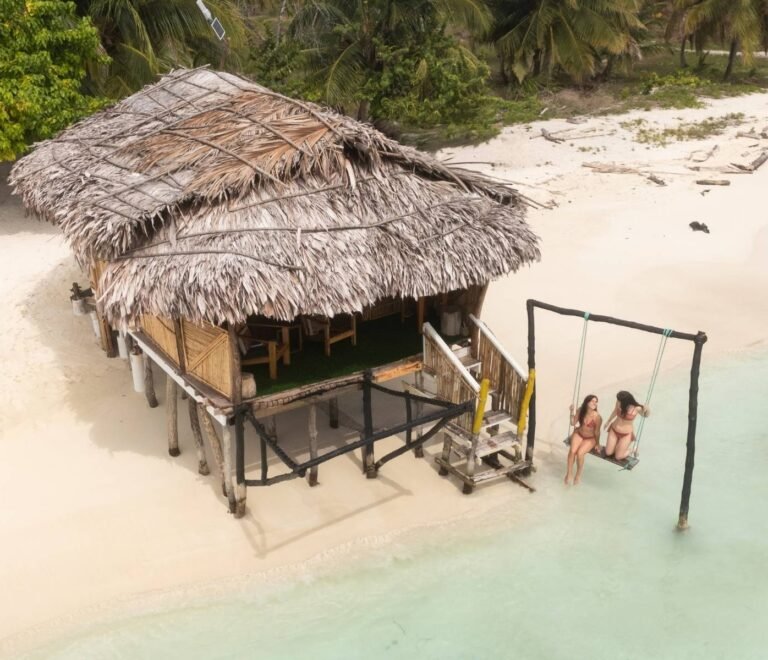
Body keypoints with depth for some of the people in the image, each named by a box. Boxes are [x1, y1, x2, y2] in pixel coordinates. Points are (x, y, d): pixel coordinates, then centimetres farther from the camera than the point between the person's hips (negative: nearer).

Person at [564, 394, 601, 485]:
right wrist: (572, 412, -16)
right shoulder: (580, 411, -13)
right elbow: (573, 423, -3)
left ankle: (578, 475, 1)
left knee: (579, 453, -25)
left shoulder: (597, 417, -24)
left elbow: (597, 431, -13)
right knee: (572, 451, -23)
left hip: (590, 438, -3)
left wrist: (597, 443, -3)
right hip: (579, 434, 3)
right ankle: (568, 475, -7)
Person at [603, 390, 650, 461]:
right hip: (613, 430, 3)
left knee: (618, 457, 1)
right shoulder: (619, 403, -17)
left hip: (626, 434, -3)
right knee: (608, 453, 7)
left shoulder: (636, 408, -26)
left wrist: (646, 410, -31)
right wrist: (608, 422, 21)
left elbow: (645, 415, -5)